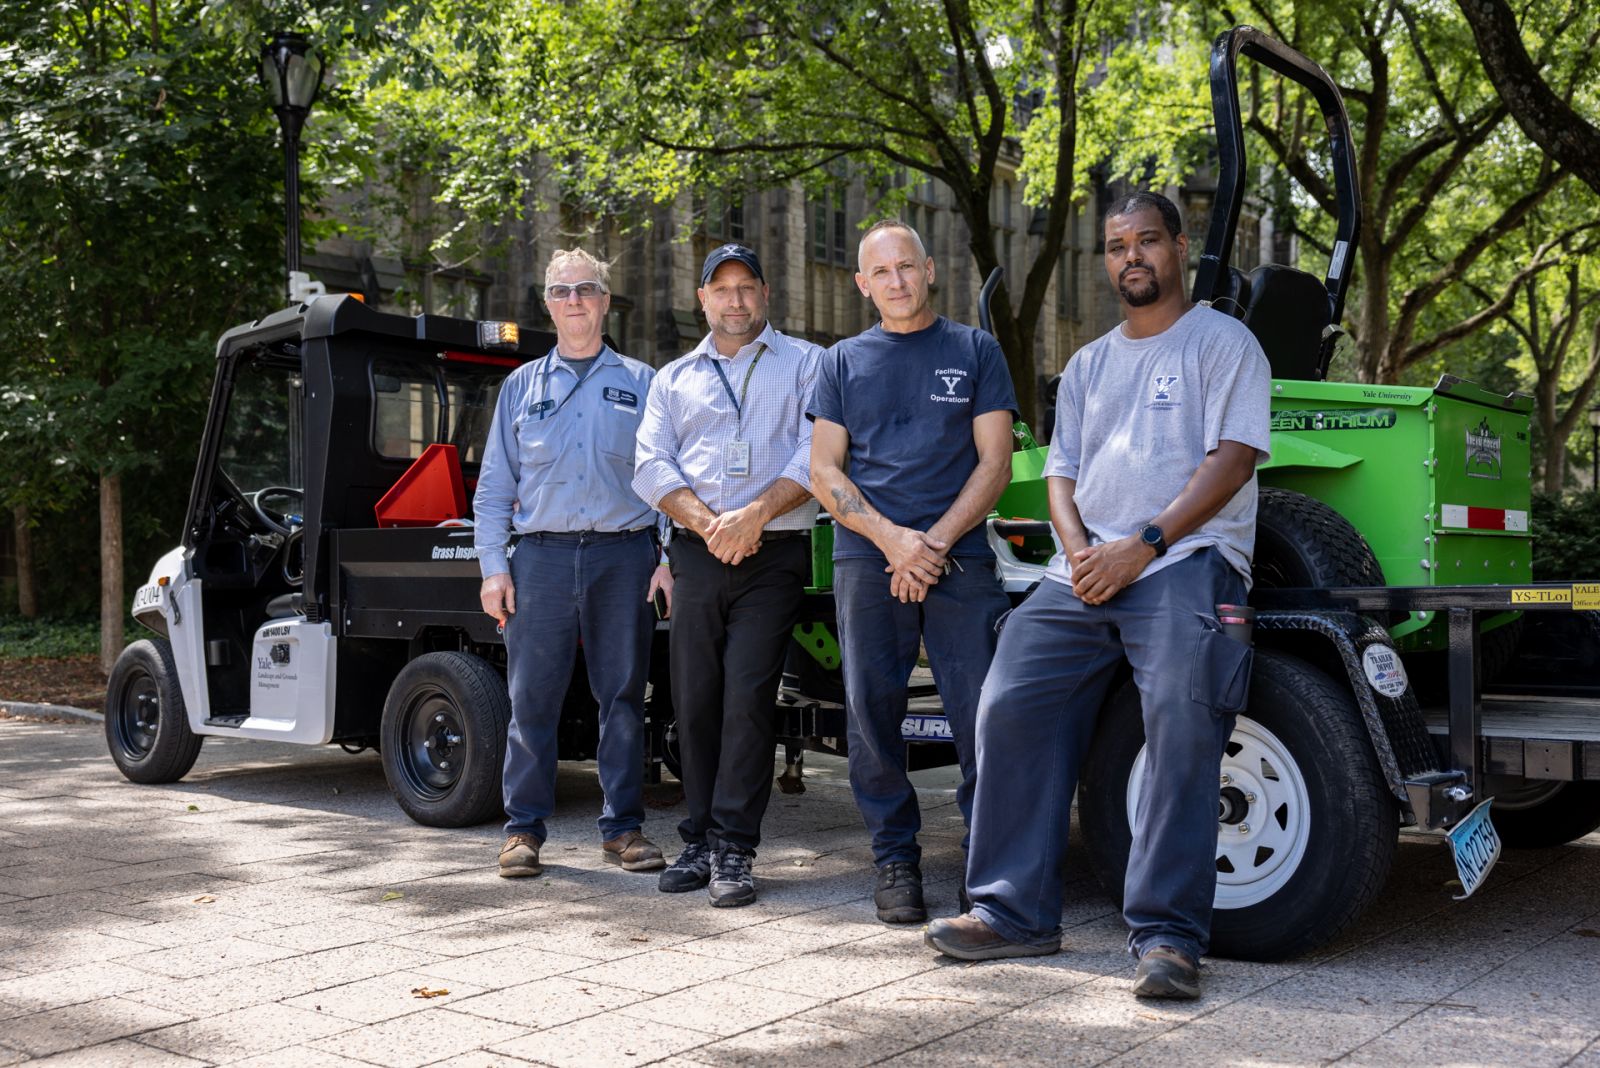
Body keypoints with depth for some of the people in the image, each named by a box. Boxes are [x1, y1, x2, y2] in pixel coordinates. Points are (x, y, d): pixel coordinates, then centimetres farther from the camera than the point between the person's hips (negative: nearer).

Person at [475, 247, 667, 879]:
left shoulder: (640, 384, 12)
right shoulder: (521, 386, 15)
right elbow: (494, 485, 13)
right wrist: (493, 566, 3)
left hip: (623, 555, 0)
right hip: (542, 555, 1)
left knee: (623, 695, 3)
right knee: (532, 697, 0)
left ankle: (622, 826, 12)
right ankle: (524, 827, 10)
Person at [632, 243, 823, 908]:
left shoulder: (805, 364, 11)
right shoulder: (673, 377, 20)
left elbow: (815, 453, -2)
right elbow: (651, 465, 9)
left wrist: (755, 515, -14)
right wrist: (707, 524, -7)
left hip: (773, 555, -3)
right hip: (696, 555, 3)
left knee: (748, 698, -9)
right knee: (694, 702, 3)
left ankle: (733, 850, -5)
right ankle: (699, 840, 13)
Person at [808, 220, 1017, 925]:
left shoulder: (975, 351, 12)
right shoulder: (843, 362, 16)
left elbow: (994, 463, 5)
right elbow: (824, 473, 9)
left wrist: (936, 541, -8)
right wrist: (890, 538, -7)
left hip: (959, 556, -1)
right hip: (867, 556, 2)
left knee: (982, 710, -8)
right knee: (873, 709, 1)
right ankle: (895, 859, 12)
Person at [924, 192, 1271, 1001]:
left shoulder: (1222, 341, 6)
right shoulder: (1087, 366, 25)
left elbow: (1232, 459, -6)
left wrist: (1142, 546, -16)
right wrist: (1077, 549, -3)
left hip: (1184, 561, -6)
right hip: (1085, 571, 6)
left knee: (1182, 723, -23)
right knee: (1010, 706, -6)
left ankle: (1167, 935, -18)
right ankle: (1015, 911, 2)